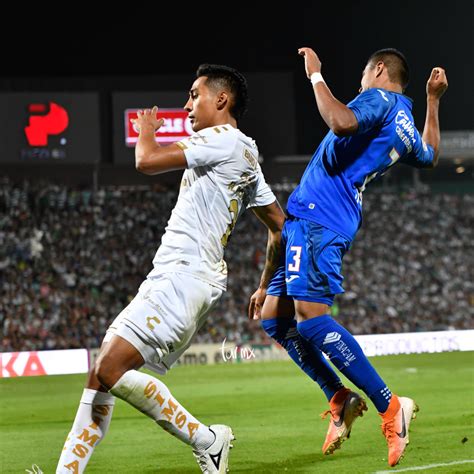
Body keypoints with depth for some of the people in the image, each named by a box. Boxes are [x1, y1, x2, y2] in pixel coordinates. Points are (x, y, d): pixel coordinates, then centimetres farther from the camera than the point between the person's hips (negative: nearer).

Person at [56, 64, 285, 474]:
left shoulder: (225, 141, -9)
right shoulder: (245, 156, 22)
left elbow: (147, 161, -14)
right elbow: (280, 227, 28)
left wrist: (146, 129, 7)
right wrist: (267, 287, 34)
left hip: (184, 276, -11)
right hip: (169, 278, 11)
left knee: (111, 369, -20)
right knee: (101, 372, 6)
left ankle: (206, 440, -11)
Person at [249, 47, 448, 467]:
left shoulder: (380, 99, -5)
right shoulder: (407, 128, 22)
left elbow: (342, 122, -27)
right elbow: (429, 157, 45)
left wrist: (316, 76, -14)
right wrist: (433, 101, 45)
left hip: (317, 218, -10)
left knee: (311, 316, -19)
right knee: (272, 315, 11)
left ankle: (390, 407, -16)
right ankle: (340, 398, 11)